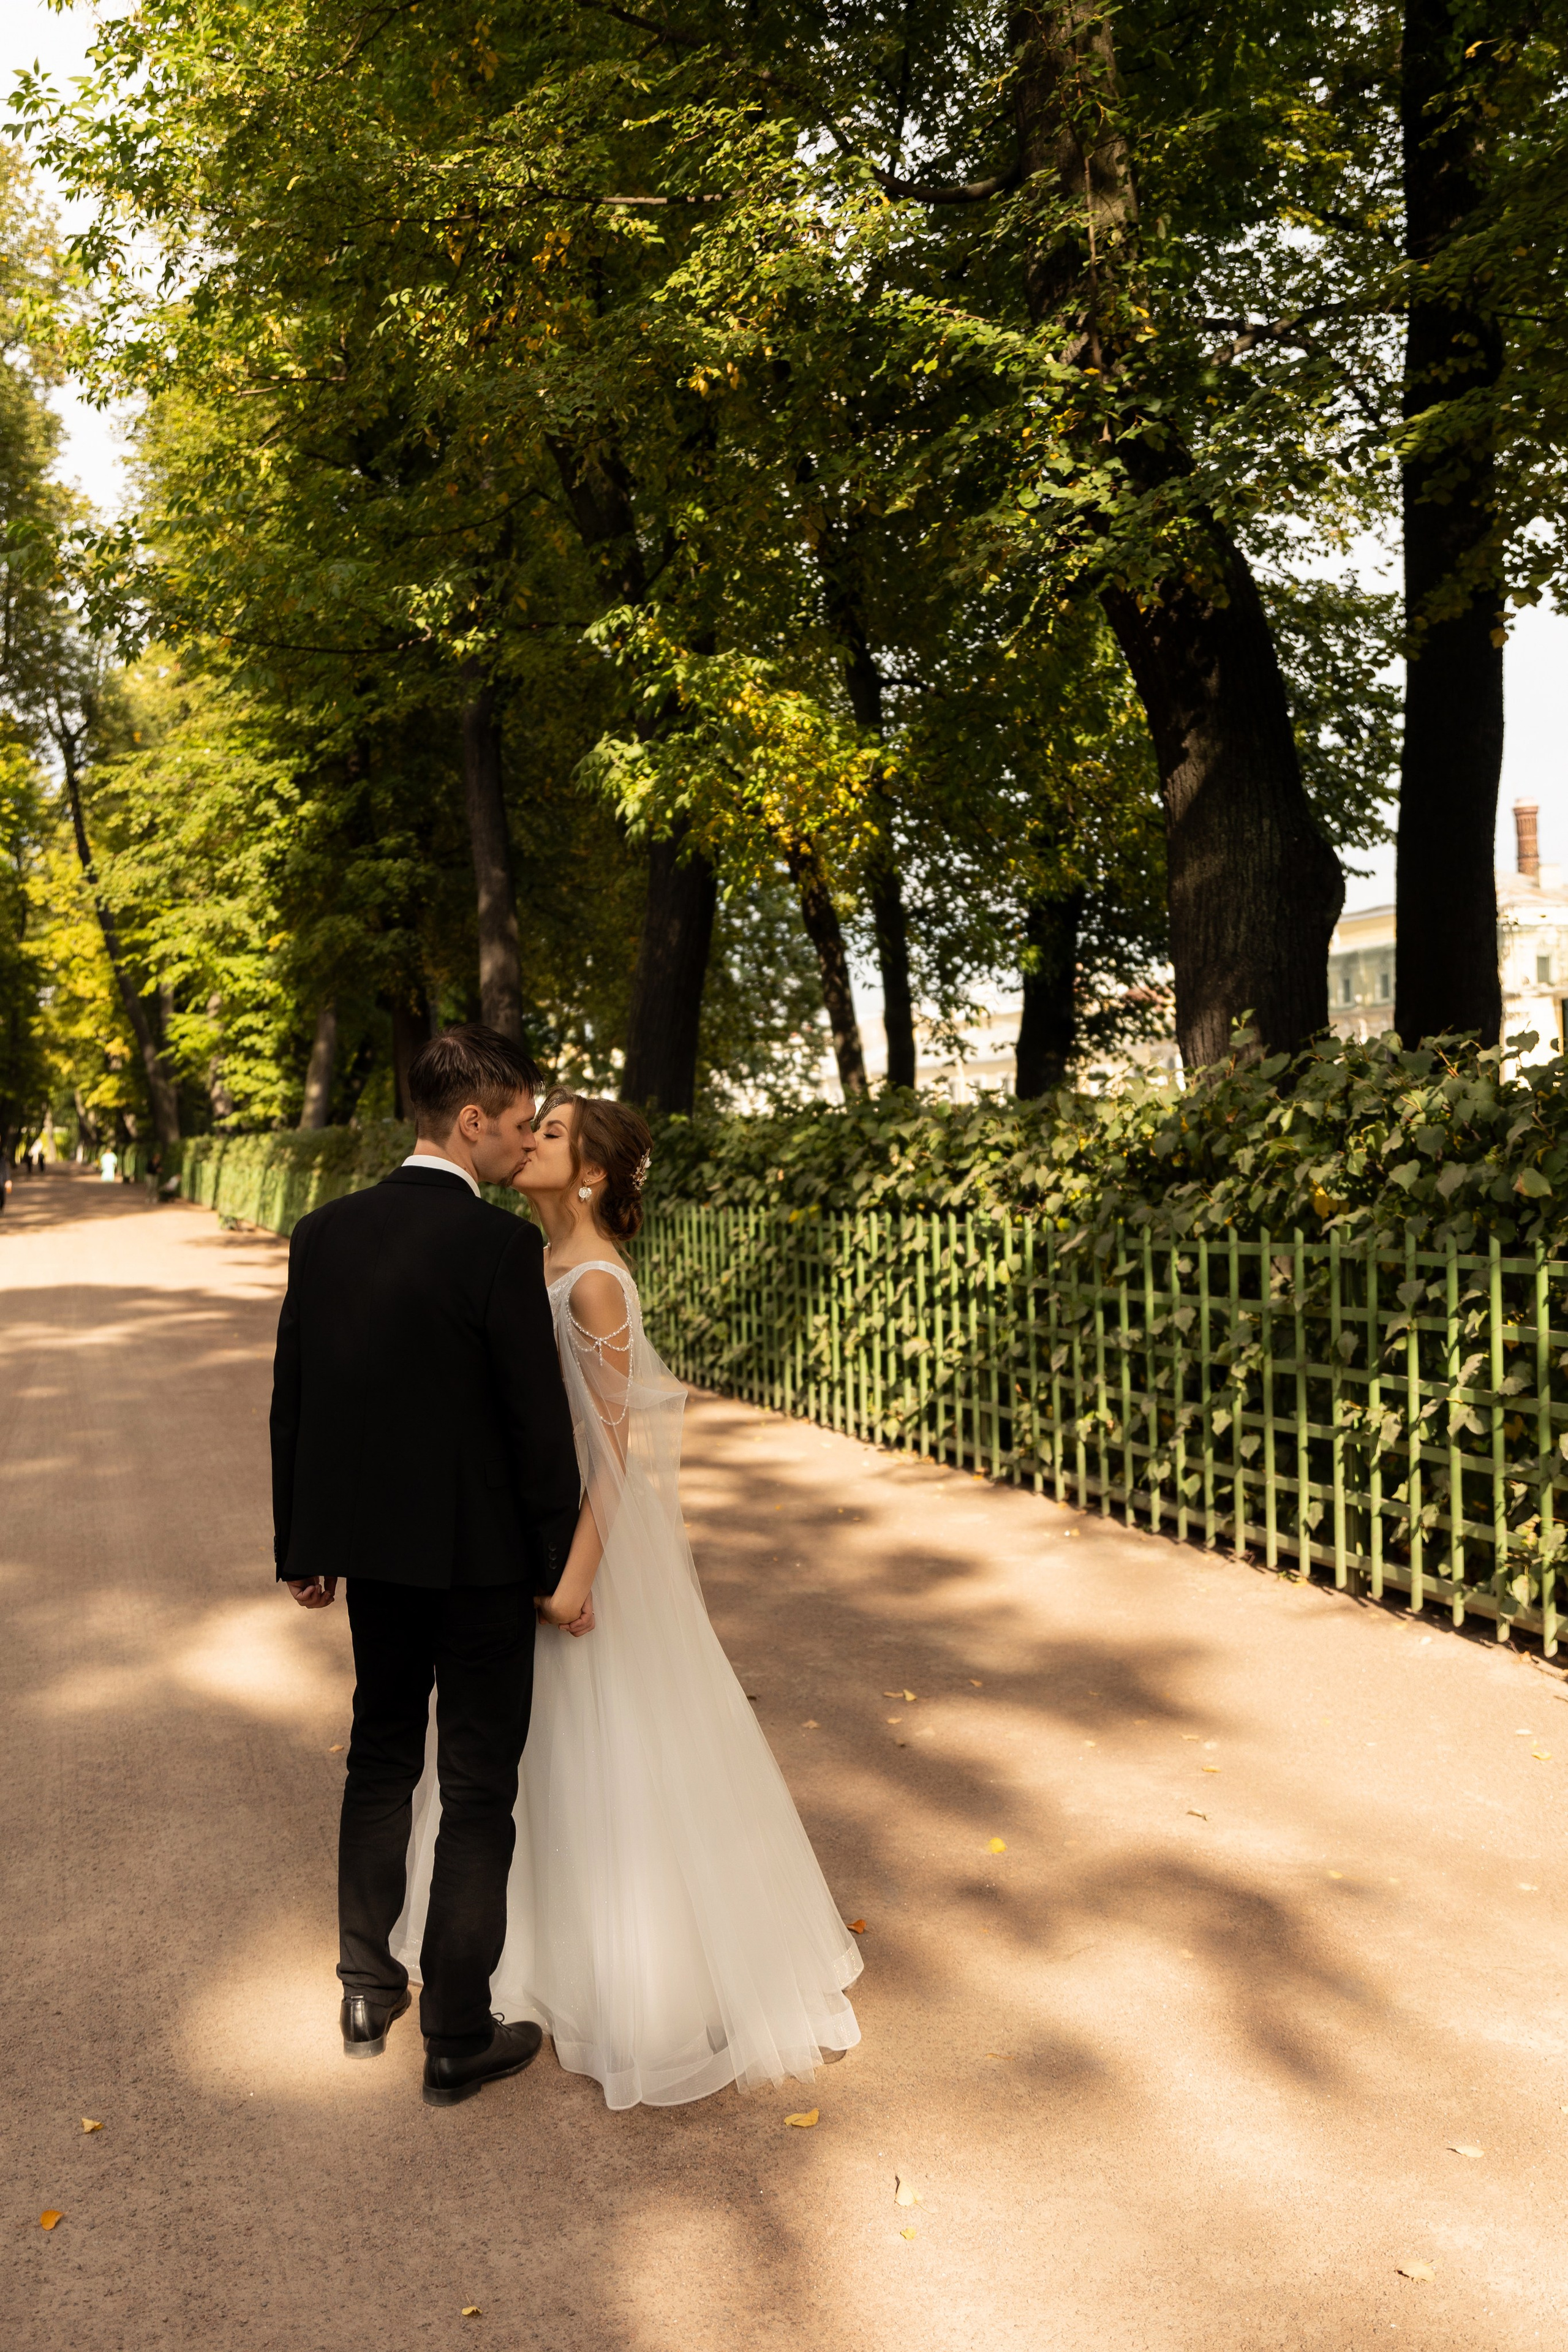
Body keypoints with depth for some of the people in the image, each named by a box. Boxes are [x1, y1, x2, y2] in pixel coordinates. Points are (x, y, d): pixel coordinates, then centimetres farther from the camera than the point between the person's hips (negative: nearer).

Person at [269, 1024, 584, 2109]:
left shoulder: (324, 1232, 0)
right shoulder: (500, 1246, -19)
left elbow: (292, 1399, 6)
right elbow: (540, 1419, -17)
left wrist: (303, 1548, 16)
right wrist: (562, 1569, -5)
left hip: (369, 1549, 6)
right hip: (479, 1558, -6)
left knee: (381, 1760, 23)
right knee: (480, 1793, 8)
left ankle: (370, 1991, 35)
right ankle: (459, 2039, 19)